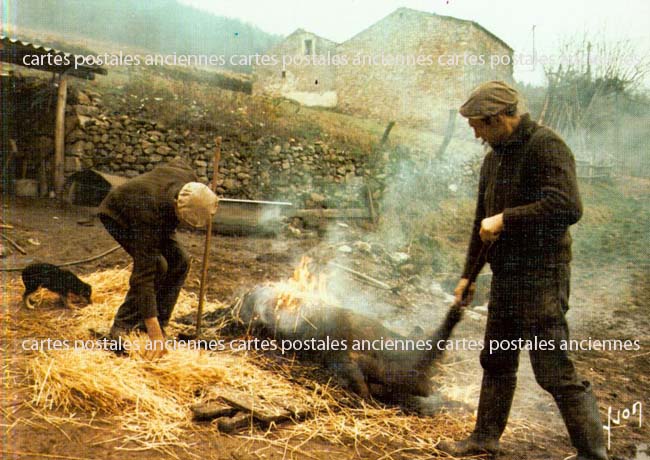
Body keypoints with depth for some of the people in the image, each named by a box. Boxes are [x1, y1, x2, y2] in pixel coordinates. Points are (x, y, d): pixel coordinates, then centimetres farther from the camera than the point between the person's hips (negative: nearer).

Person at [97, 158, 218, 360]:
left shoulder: (188, 177, -32)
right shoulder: (149, 214, -46)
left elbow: (177, 162, -4)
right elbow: (144, 274, -46)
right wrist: (154, 334, -48)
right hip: (117, 215, -7)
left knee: (179, 261, -9)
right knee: (156, 264, -26)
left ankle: (160, 324, 2)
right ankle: (122, 326, -12)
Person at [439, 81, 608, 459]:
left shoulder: (546, 145, -13)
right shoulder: (494, 159, 14)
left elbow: (568, 207, -27)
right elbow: (482, 221, 22)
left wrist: (505, 219, -20)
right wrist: (468, 274, 24)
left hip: (541, 275, -9)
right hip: (506, 276, 9)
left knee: (555, 371, -6)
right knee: (496, 361, 17)